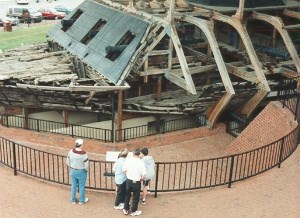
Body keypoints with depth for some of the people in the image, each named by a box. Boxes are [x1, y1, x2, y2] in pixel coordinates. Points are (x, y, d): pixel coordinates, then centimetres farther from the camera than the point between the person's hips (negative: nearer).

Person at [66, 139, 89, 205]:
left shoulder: (71, 152, -12)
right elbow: (86, 166, -19)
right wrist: (86, 170, 3)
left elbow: (68, 162, -1)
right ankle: (82, 200, 30)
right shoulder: (84, 154, -26)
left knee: (73, 186, 19)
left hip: (73, 171, 4)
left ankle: (73, 200, 33)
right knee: (81, 187, 14)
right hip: (81, 172, -4)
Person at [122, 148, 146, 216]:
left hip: (128, 180, 3)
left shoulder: (128, 160, -8)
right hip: (136, 182, -3)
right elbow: (144, 174, -19)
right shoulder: (141, 162, -16)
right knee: (135, 197, 13)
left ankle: (126, 210, 32)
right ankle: (134, 211, 25)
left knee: (127, 195, 21)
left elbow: (124, 170, -4)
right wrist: (141, 178, 2)